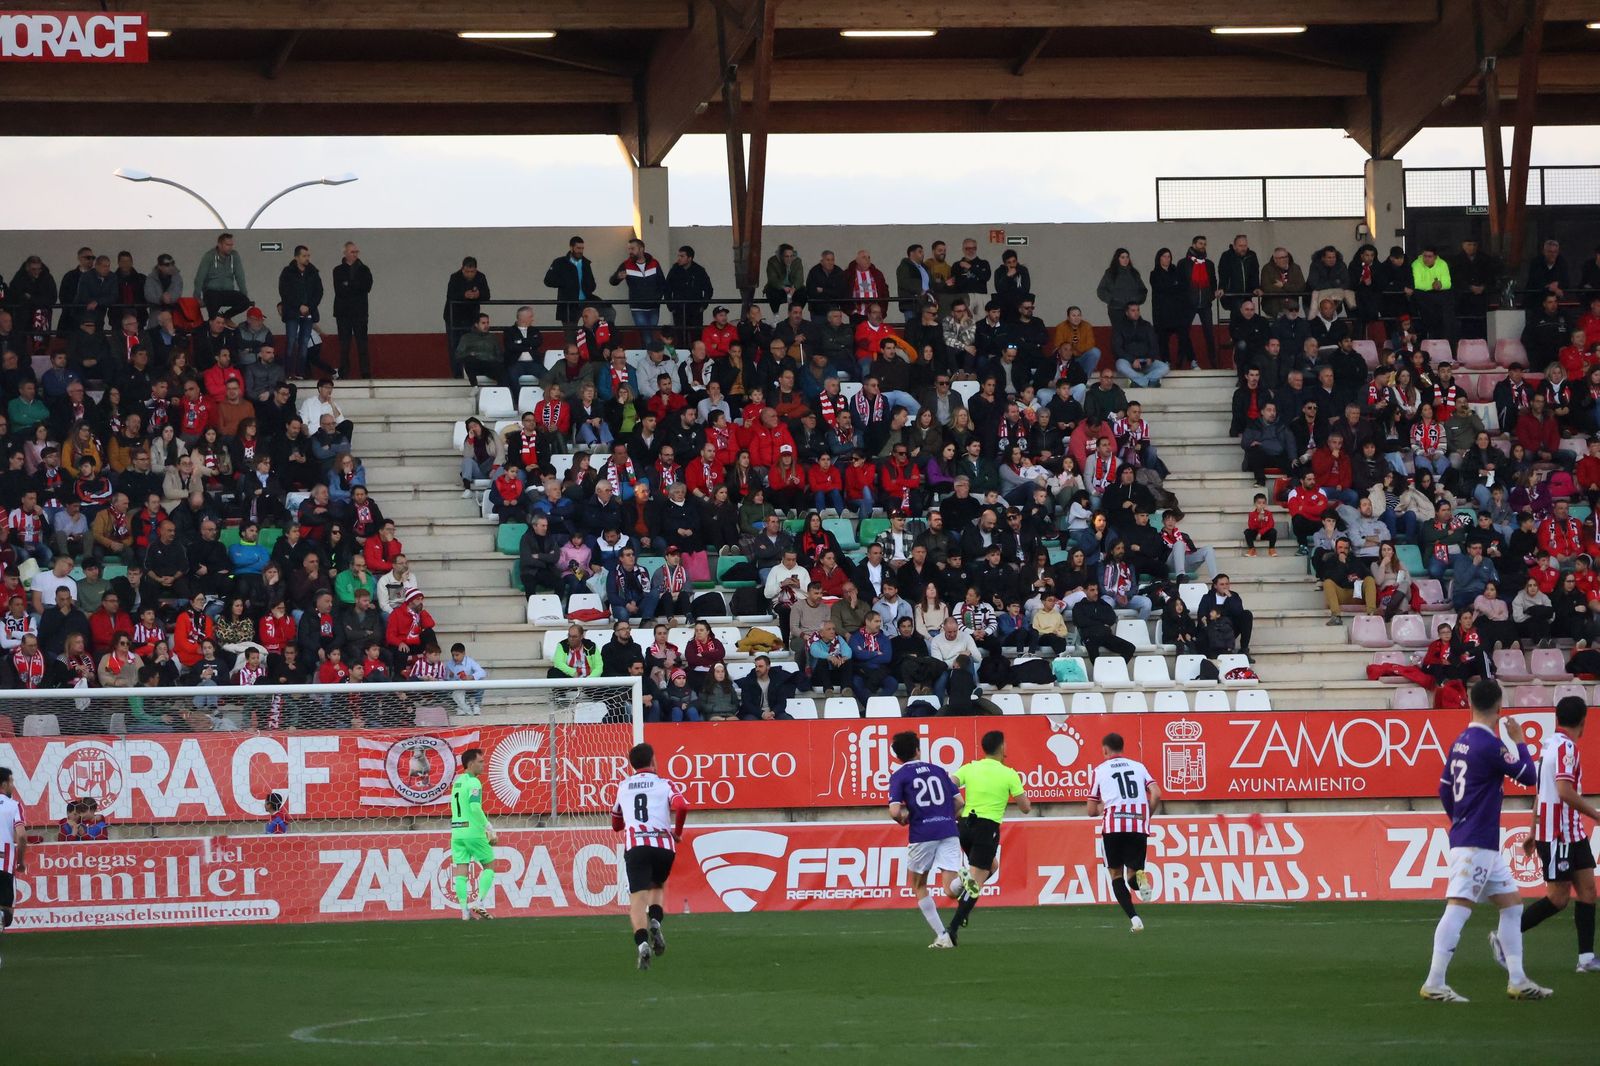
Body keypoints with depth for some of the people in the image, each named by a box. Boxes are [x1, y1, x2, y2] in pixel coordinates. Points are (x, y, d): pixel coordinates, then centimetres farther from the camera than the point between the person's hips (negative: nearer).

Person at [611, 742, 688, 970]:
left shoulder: (623, 788, 21)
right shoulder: (665, 784, 11)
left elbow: (616, 824, 33)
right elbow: (681, 806, -9)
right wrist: (678, 831, 8)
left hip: (634, 846, 0)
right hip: (663, 845, 0)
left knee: (637, 898, -8)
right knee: (657, 887, 25)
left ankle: (642, 942, -32)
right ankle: (655, 921, -4)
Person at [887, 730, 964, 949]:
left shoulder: (899, 776, 3)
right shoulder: (939, 770, 15)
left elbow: (895, 811, -8)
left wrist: (903, 820, 14)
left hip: (922, 834, -2)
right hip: (949, 831, 2)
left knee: (918, 886, 20)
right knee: (951, 890, -5)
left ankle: (942, 936, 13)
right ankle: (962, 881, -43)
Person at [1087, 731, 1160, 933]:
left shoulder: (1100, 770, 12)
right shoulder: (1138, 766, 17)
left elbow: (1092, 811, 13)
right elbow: (1156, 794, 2)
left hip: (1113, 826, -2)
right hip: (1139, 827, 2)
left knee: (1116, 875, 12)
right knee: (1132, 875, 13)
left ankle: (1134, 918, -8)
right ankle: (1139, 877, -26)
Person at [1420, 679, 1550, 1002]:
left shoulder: (1461, 742, 11)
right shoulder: (1490, 745, -17)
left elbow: (1444, 790, 18)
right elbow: (1529, 775, -8)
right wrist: (1519, 743, 6)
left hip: (1486, 845, 10)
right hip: (1475, 845, -10)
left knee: (1511, 903, 12)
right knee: (1459, 907, -11)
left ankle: (1517, 981, 14)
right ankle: (1434, 984, -13)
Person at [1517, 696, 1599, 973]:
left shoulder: (1552, 744, 12)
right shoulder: (1565, 747, -17)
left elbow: (1542, 792, 20)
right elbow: (1565, 792, -28)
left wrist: (1533, 831, 26)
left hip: (1572, 833, 9)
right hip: (1557, 835, -9)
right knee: (1558, 898, -4)